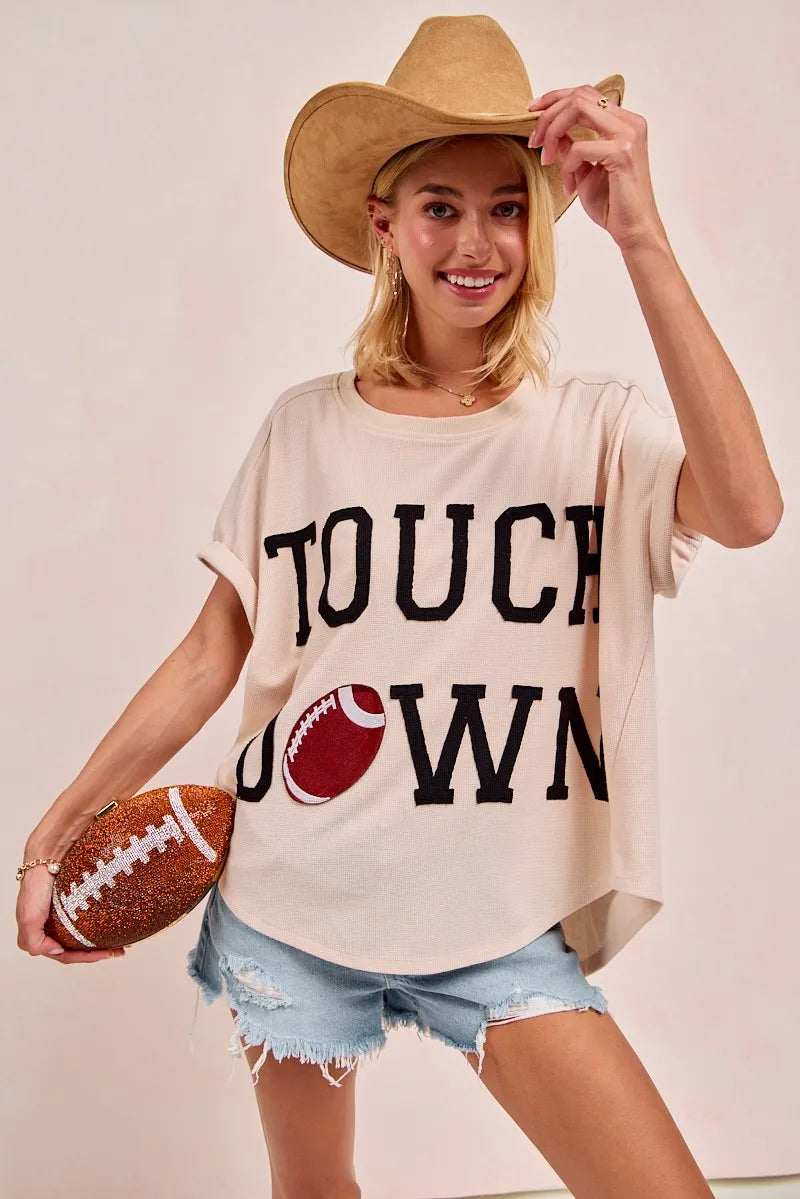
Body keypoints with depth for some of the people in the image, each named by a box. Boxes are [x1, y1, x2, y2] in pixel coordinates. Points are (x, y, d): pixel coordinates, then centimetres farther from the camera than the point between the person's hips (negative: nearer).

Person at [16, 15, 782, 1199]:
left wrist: (640, 235, -29)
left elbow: (746, 510, -26)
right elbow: (213, 656, 2)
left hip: (497, 929, -1)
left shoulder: (595, 425, -5)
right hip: (290, 910, 2)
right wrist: (57, 830, 1)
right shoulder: (306, 428, -1)